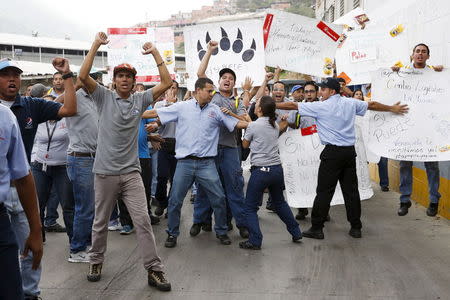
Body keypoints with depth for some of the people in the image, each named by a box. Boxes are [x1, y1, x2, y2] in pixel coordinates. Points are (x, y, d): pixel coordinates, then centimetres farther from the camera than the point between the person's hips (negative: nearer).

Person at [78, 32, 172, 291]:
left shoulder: (140, 99, 7)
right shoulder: (104, 97, 2)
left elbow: (167, 82, 1)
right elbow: (83, 76, -12)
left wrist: (155, 52, 0)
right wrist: (96, 45, -12)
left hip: (131, 172, 1)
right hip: (105, 172, -1)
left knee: (143, 221, -3)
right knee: (101, 222, 13)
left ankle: (154, 269, 2)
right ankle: (96, 261, 34)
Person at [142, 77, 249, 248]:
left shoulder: (216, 110, 8)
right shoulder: (182, 107, 4)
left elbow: (236, 123, 6)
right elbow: (155, 113, 5)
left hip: (207, 163, 1)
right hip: (185, 162, -1)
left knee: (219, 199, 3)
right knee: (175, 200, 5)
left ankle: (221, 232, 23)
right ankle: (172, 234, 22)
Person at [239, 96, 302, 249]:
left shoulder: (253, 126, -9)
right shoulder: (275, 125, 7)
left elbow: (245, 145, 7)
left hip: (261, 170, -6)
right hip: (277, 168, 6)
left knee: (250, 207, 5)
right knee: (280, 203, 24)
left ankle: (255, 241, 0)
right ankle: (296, 233, 29)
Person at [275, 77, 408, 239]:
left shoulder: (320, 106, -5)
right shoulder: (351, 103, 9)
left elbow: (293, 105, -1)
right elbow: (373, 105, 23)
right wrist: (393, 108, 39)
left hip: (332, 153, -5)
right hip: (350, 151, 5)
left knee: (324, 191, -1)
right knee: (351, 189, 10)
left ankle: (316, 228, 4)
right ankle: (356, 228, 17)